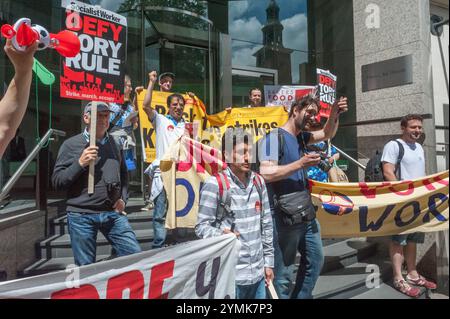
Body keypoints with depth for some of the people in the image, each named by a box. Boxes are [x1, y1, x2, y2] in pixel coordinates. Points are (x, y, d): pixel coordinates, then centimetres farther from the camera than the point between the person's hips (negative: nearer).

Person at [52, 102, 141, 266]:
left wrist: (123, 199, 7)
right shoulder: (71, 144, 0)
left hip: (113, 213, 3)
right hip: (81, 215, -3)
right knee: (86, 267, 8)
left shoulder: (114, 143, 11)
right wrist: (80, 163, -15)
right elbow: (57, 180, -2)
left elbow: (124, 175, 21)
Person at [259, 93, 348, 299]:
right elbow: (265, 174, -24)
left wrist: (335, 113, 8)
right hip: (285, 216, -9)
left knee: (315, 260, 21)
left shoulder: (301, 137, 12)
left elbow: (327, 134, 25)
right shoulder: (275, 137, -13)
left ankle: (301, 297, 36)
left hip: (306, 213, 10)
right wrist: (300, 164, -21)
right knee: (283, 273, -2)